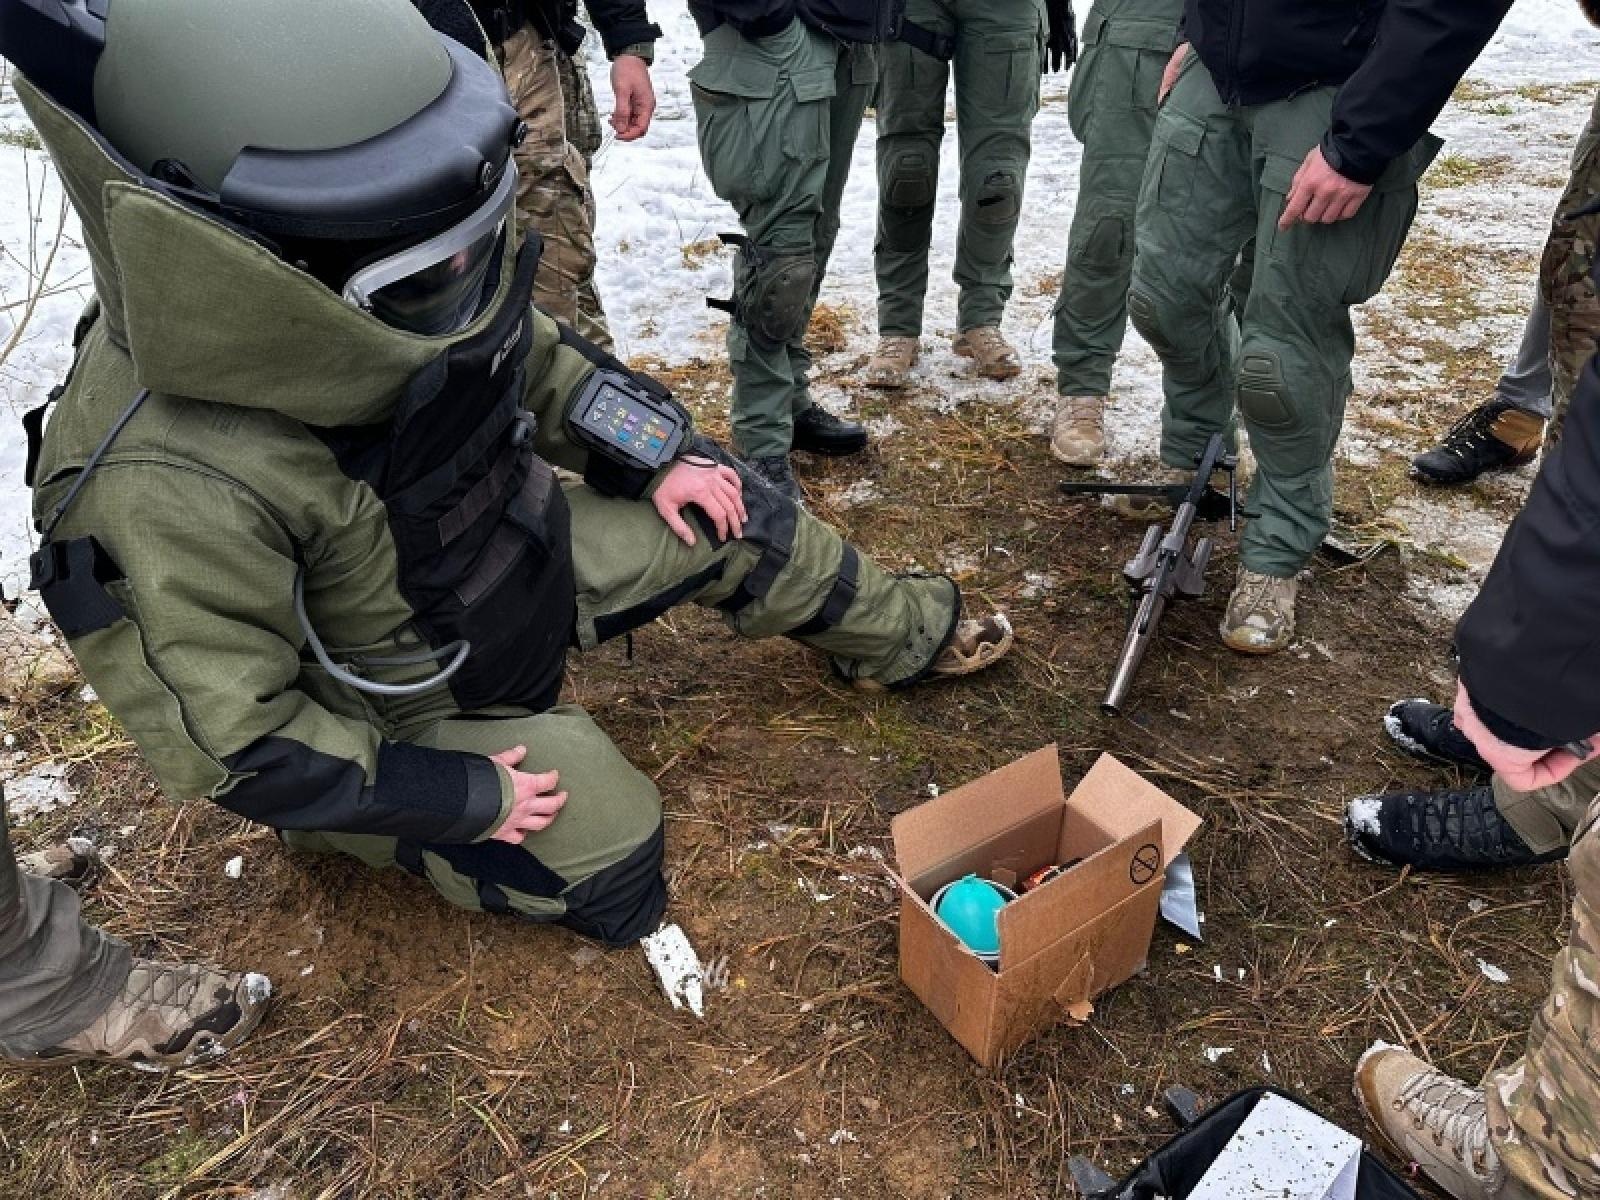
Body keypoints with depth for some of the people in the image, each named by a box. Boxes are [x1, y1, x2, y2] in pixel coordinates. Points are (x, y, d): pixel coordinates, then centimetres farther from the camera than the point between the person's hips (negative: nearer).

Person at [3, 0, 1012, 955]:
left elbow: (537, 357, 2)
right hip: (411, 699, -6)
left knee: (729, 518, 5)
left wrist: (658, 456, -3)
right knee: (611, 873, -7)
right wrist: (456, 796, -22)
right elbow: (234, 736, -29)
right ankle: (349, 818, 13)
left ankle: (903, 634, 30)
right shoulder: (171, 489, -39)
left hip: (518, 553, 7)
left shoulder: (395, 293, -20)